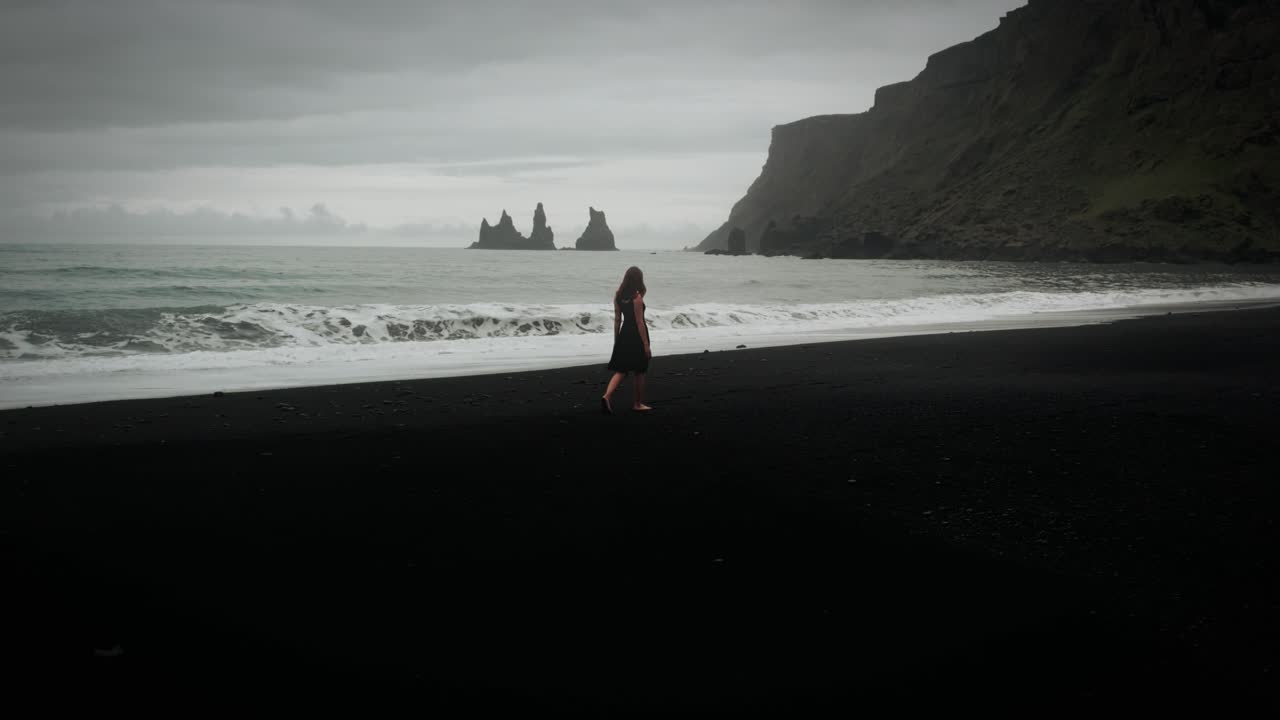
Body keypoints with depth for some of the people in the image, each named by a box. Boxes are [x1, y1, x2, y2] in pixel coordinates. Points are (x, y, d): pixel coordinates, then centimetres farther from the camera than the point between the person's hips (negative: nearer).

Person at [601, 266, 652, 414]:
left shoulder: (618, 295, 3)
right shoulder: (637, 297, -16)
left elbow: (617, 320, 8)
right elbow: (639, 322, -16)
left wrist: (616, 340, 15)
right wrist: (646, 344, -12)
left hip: (623, 335, 6)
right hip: (637, 336, -6)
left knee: (620, 370, 8)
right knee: (639, 372, 9)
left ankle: (607, 396, -12)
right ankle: (638, 404, 18)